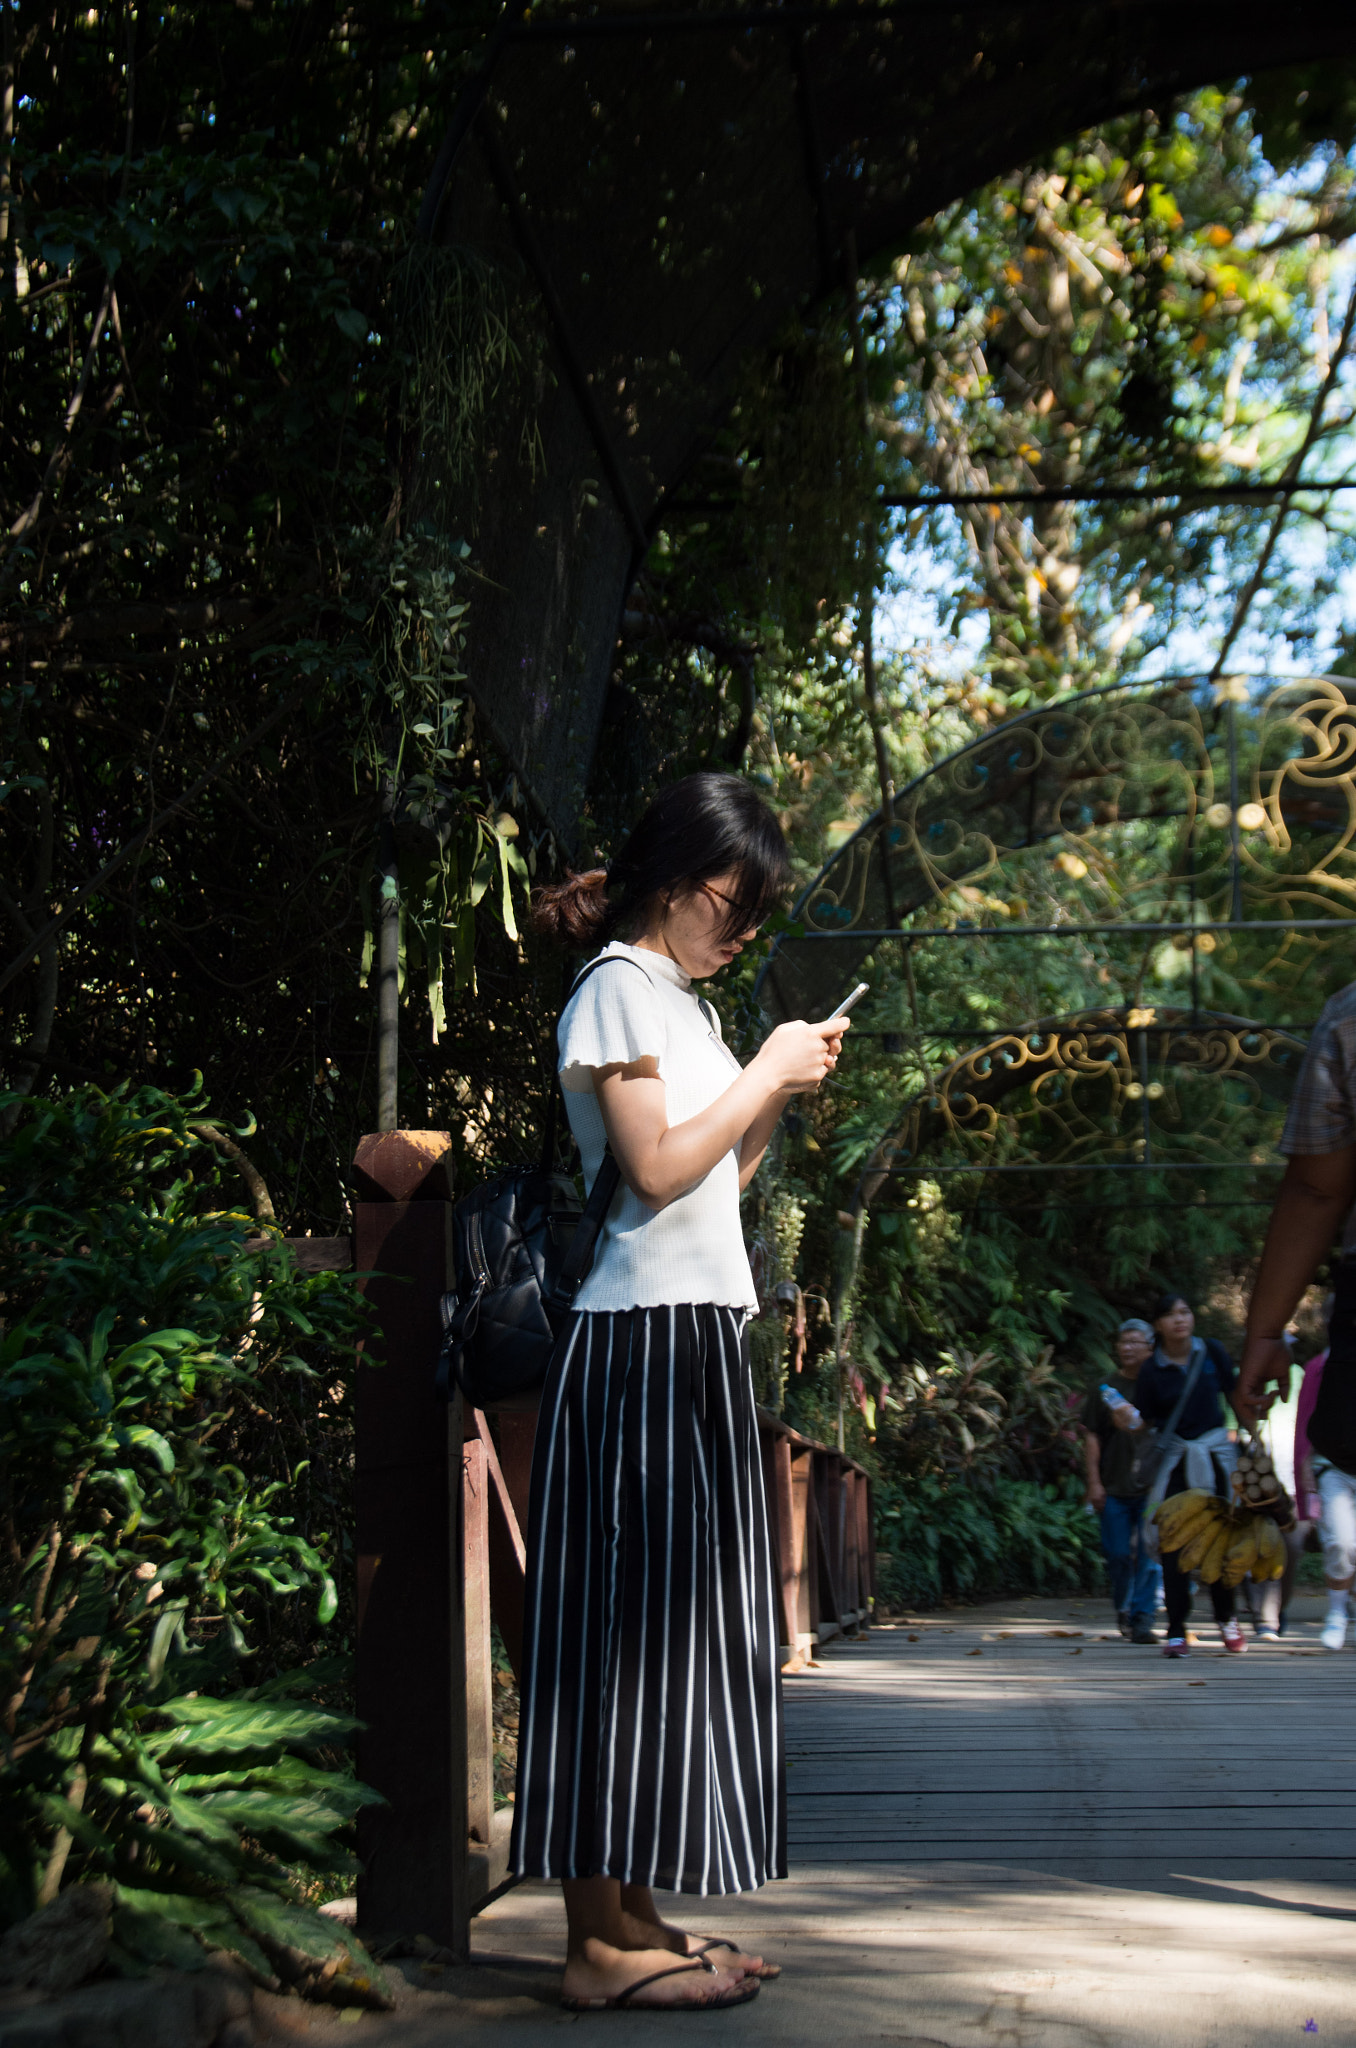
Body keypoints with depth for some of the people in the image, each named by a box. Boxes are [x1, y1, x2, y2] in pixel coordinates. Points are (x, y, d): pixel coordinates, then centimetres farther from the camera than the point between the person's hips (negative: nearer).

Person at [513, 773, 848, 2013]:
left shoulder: (679, 998, 22)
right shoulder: (619, 985, -6)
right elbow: (654, 1168, -16)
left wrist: (781, 1095, 10)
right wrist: (765, 1073, -7)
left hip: (699, 1335, 10)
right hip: (642, 1339, -9)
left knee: (681, 1626, 9)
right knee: (629, 1624, -8)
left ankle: (636, 1915, 14)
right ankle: (602, 1943, -4)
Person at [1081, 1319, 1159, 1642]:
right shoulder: (1104, 1388, 7)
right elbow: (1091, 1436, 6)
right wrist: (1094, 1481, 0)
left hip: (1151, 1485, -1)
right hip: (1113, 1487, 1)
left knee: (1148, 1555, -6)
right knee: (1117, 1555, 3)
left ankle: (1142, 1618, -1)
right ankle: (1122, 1611, 23)